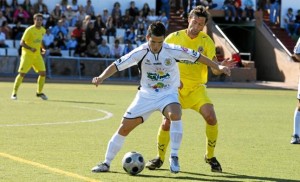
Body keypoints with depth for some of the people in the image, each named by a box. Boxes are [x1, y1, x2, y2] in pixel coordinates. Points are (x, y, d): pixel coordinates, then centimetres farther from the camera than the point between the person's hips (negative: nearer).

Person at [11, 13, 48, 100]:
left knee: (43, 73, -2)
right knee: (22, 74, -9)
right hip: (27, 55, -6)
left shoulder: (43, 30, 7)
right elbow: (21, 43, -14)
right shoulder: (29, 30, -14)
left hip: (37, 55, 6)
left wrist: (42, 49, 7)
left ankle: (39, 92, 15)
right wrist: (30, 48, -28)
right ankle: (14, 93, 2)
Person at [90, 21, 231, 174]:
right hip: (146, 95, 1)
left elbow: (197, 57, -3)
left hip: (168, 94, -1)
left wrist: (218, 67, -3)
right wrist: (102, 77, -31)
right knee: (124, 127, -3)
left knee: (175, 114, -34)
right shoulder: (140, 53, -15)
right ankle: (106, 163, 13)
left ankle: (174, 157, -22)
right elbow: (116, 65, -15)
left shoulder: (173, 51, -16)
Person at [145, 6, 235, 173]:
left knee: (211, 118, -20)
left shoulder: (206, 41, -5)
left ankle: (210, 156, 1)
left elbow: (215, 69, -11)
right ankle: (160, 158, 12)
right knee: (167, 122, -13)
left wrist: (221, 66, -34)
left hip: (197, 88, 0)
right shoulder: (174, 38, -5)